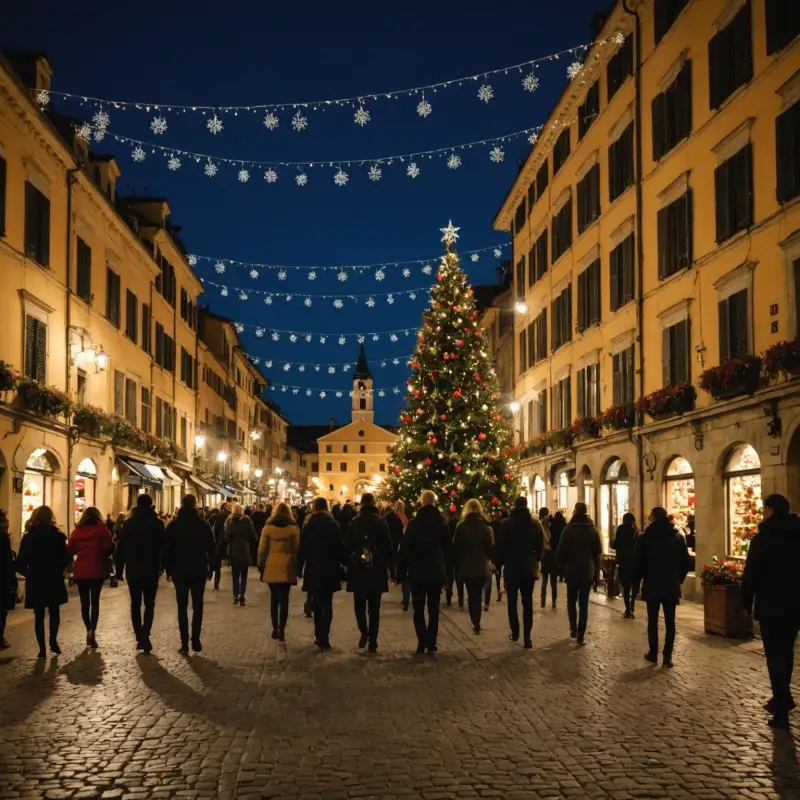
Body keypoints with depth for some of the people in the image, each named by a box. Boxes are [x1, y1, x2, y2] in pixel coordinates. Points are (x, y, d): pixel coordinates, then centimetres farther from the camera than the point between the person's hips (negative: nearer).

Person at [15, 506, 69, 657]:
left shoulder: (28, 538, -4)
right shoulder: (58, 536, -6)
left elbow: (20, 563, -6)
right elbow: (65, 559, -8)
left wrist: (29, 574, 10)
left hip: (35, 582, 0)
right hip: (54, 580, 0)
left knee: (39, 615, 8)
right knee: (54, 612, 18)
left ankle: (42, 648, 5)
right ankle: (53, 641, 5)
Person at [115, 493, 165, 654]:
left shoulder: (128, 523, 1)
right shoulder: (157, 523, -4)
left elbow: (120, 547, 1)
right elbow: (162, 548, -4)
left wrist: (119, 569, 6)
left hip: (133, 570, 1)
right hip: (151, 570, -1)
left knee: (135, 604, 11)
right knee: (149, 604, 4)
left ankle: (140, 638, 9)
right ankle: (144, 636, -15)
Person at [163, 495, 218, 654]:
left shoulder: (173, 525, -2)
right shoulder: (203, 525, -3)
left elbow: (167, 549, 0)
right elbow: (211, 548, -3)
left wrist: (168, 569, 7)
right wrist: (212, 567, 5)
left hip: (179, 571, 0)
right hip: (199, 570, 0)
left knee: (182, 607, 4)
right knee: (197, 606, 9)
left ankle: (184, 643, -1)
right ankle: (195, 640, 1)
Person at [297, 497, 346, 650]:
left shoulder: (309, 524, -4)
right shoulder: (334, 524, 0)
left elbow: (303, 548, -5)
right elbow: (340, 547, 1)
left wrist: (299, 567, 1)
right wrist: (341, 565, 8)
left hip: (314, 569, -1)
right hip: (330, 569, 1)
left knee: (317, 603, 8)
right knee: (327, 603, 6)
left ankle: (320, 636, 5)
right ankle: (324, 637, -2)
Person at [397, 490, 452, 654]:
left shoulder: (413, 523, -7)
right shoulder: (443, 523, 0)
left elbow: (405, 549, -7)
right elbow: (449, 548, 5)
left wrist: (402, 572, -2)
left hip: (417, 572, -2)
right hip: (436, 572, 2)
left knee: (419, 609, 5)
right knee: (433, 610, 8)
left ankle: (422, 642, -4)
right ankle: (431, 643, 4)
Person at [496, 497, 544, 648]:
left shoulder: (506, 523, -6)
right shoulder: (535, 523, 2)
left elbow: (500, 546, -6)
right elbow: (540, 546, 5)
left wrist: (499, 562, 8)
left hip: (511, 567, -2)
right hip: (529, 568, 2)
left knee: (512, 601, 11)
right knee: (528, 602, 2)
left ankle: (515, 632, 12)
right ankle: (527, 636, -4)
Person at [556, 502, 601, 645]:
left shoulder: (569, 529, -9)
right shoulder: (593, 530, 0)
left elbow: (561, 551, -9)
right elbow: (598, 551, 5)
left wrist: (561, 567, 5)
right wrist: (595, 568, 13)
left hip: (571, 570, -2)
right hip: (587, 572, 2)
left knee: (571, 600, 16)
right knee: (584, 603, 3)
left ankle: (573, 628, 8)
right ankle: (580, 635, -2)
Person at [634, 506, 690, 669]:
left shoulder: (645, 538, -7)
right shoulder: (678, 537, 2)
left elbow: (638, 562, -7)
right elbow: (685, 562, 4)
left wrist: (637, 580, 6)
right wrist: (679, 579, 14)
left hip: (652, 585, -2)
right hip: (672, 586, 2)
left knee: (653, 620, 8)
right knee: (670, 621, 3)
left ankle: (653, 654, 12)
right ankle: (667, 656, -1)